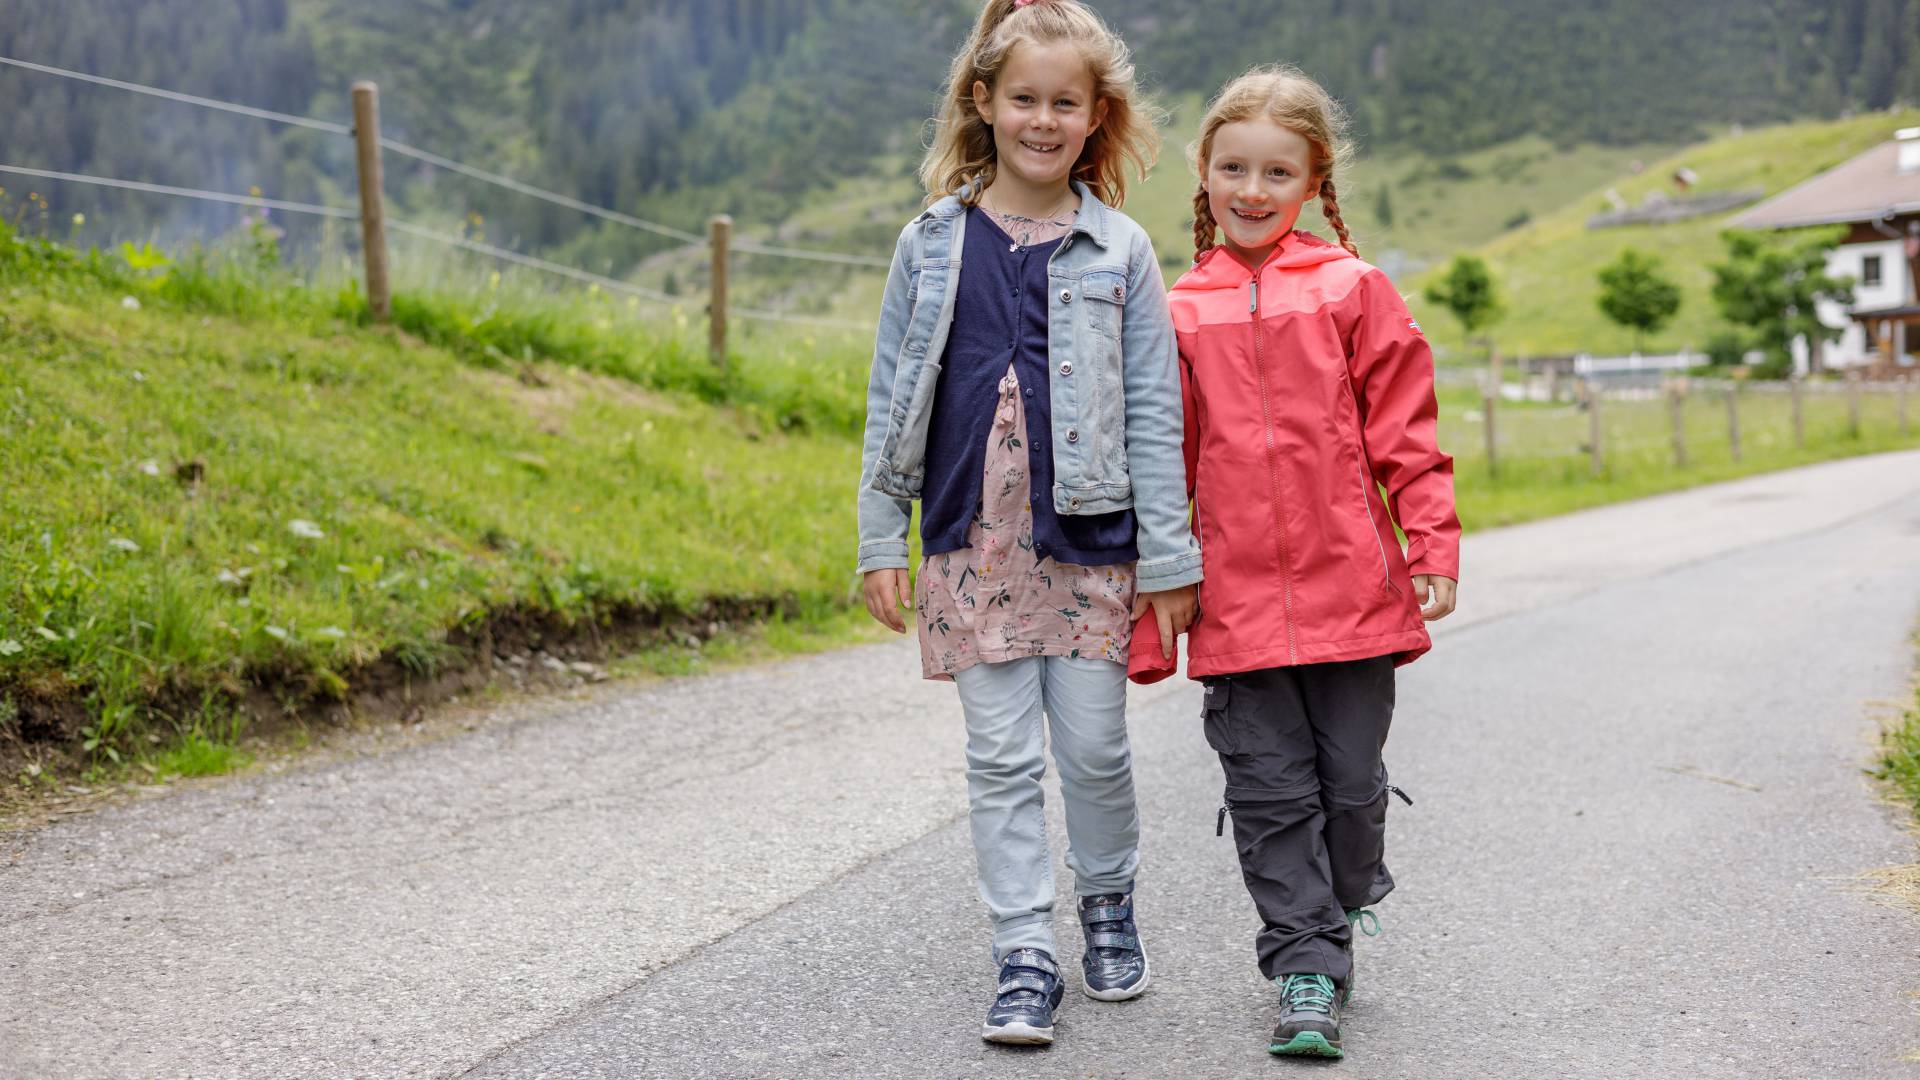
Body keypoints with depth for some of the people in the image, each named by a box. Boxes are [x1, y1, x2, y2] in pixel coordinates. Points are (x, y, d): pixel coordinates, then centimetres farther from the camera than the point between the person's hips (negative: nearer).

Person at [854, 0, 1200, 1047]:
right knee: (1001, 755, 2)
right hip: (973, 538, 1)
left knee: (1094, 744, 4)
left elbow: (1153, 408, 2)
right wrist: (880, 540, 4)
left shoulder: (1118, 250, 3)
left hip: (1089, 538, -1)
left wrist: (1167, 554, -2)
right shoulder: (932, 244, 6)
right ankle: (1024, 957, 11)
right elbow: (892, 398, 8)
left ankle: (1108, 902, 31)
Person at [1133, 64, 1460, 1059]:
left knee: (1350, 779, 9)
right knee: (1270, 792, 3)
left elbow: (1405, 433, 3)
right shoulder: (1180, 315, 6)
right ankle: (1307, 971, 14)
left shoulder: (1351, 290, 2)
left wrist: (1432, 547, -6)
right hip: (1236, 600, 1)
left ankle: (1346, 908, 36)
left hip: (1349, 589, -1)